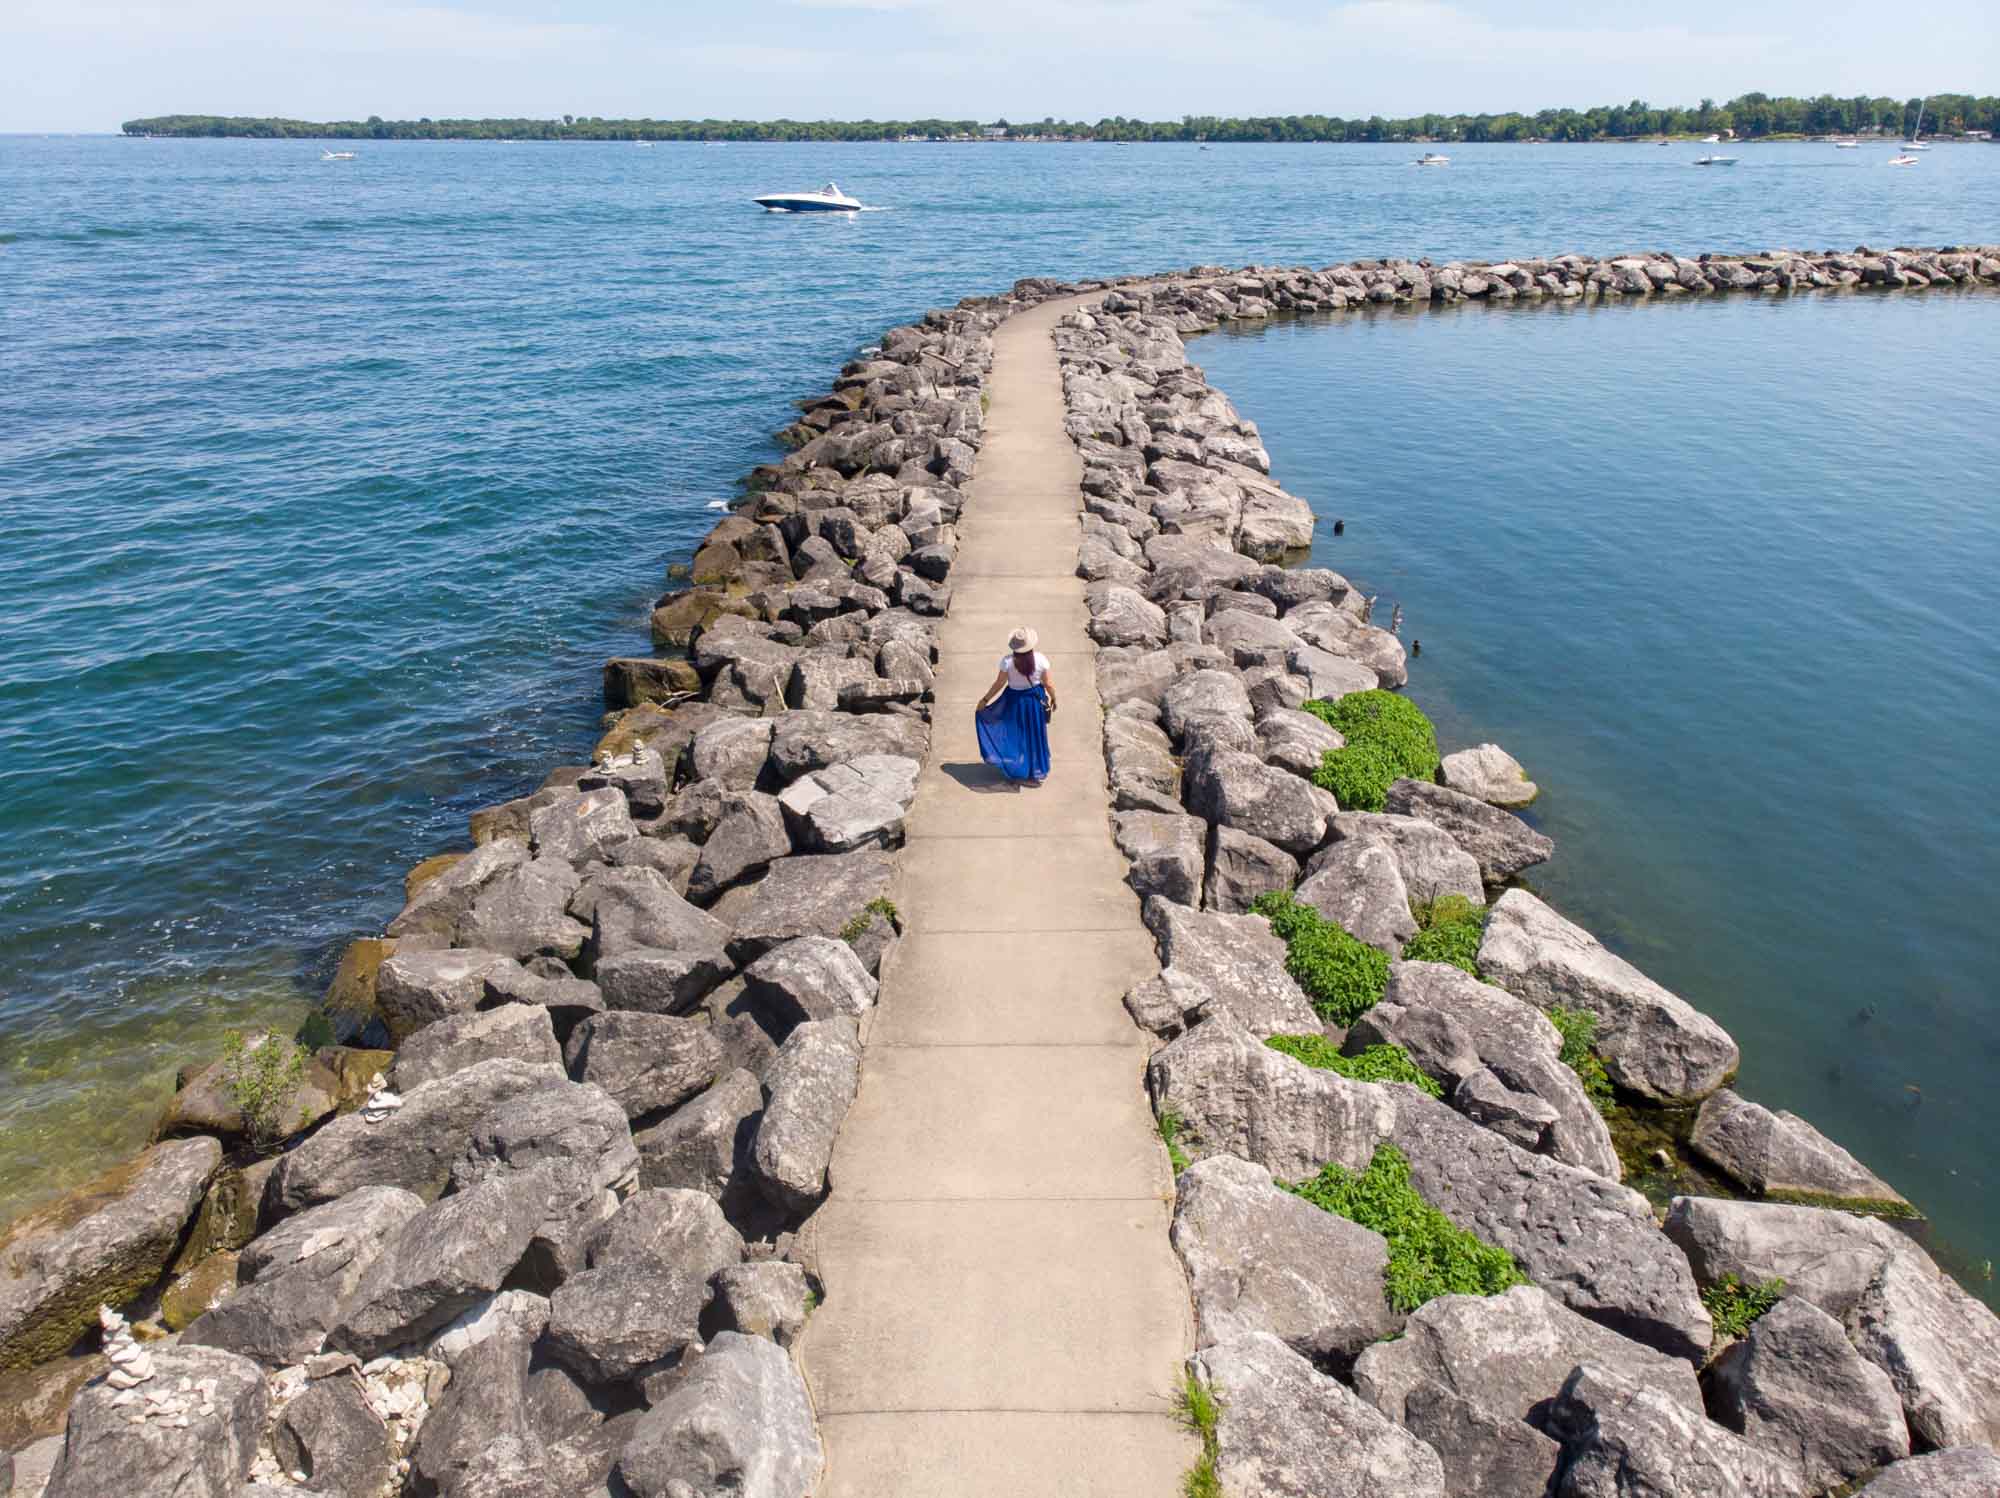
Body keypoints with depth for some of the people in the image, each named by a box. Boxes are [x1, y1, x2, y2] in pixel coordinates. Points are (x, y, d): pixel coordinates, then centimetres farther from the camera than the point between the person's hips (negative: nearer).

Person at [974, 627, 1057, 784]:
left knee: (1015, 734, 21)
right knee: (1035, 735, 19)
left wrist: (985, 700, -2)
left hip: (1015, 700, -1)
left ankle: (1017, 767, 35)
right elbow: (1048, 684, -10)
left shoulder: (1007, 661, -24)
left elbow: (999, 684, -15)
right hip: (1035, 700, 1)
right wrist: (1053, 698, 9)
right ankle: (1037, 772, 32)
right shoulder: (1040, 659, -20)